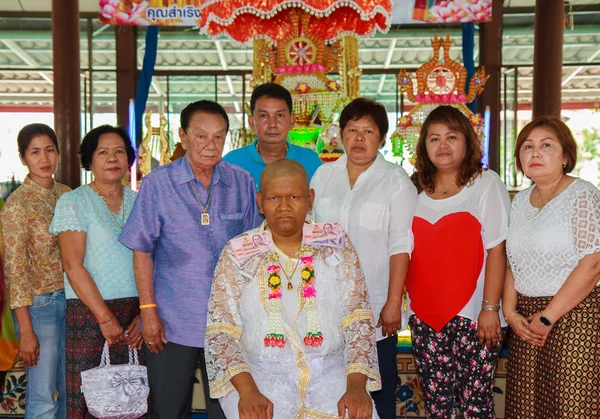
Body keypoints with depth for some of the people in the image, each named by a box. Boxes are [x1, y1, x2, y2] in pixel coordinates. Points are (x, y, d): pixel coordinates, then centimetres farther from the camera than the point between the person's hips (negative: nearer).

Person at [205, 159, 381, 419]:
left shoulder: (337, 248, 5)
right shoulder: (237, 254, 2)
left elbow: (358, 322, 1)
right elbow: (221, 332, -2)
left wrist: (356, 385, -14)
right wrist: (247, 390, -17)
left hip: (330, 370, 2)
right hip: (260, 372, -1)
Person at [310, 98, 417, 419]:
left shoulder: (396, 180, -4)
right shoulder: (323, 175, 8)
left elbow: (400, 245, -8)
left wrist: (393, 303, -12)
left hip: (374, 307, -3)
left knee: (378, 390, 6)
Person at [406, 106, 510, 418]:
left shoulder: (486, 184, -2)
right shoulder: (416, 190, 10)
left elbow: (497, 251, -7)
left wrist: (490, 308, -12)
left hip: (472, 316, -4)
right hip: (425, 317, 4)